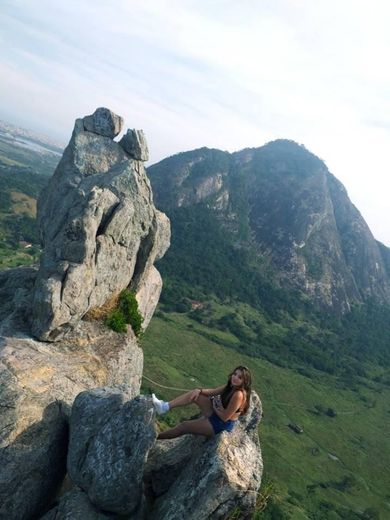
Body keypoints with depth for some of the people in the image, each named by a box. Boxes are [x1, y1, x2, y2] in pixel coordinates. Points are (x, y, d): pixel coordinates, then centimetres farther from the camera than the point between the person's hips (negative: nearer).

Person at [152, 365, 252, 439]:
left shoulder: (238, 395, -31)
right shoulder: (231, 386, -4)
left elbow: (225, 417, -28)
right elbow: (213, 391, 2)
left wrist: (214, 406, -9)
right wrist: (199, 390, -17)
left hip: (222, 425, -8)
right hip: (216, 413, 8)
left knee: (184, 425, -1)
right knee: (195, 394, -3)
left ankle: (156, 437, 18)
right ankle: (165, 406, -5)